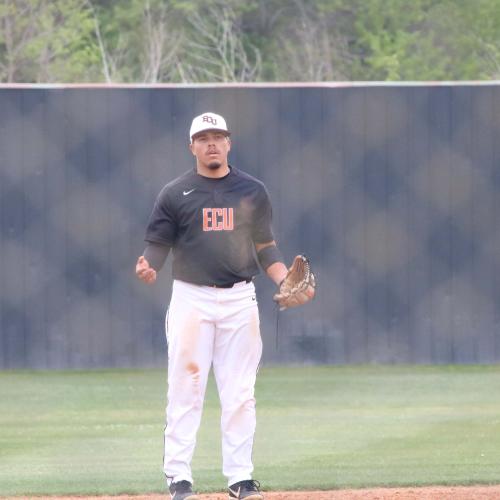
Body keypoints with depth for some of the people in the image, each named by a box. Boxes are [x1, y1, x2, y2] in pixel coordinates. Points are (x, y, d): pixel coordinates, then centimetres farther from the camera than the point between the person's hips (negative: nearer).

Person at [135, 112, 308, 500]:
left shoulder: (252, 191, 9)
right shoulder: (175, 194, 3)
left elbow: (265, 247, 12)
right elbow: (158, 245, 2)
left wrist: (285, 281, -4)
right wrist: (149, 268, -21)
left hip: (239, 300, 2)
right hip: (191, 297, -2)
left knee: (239, 392, 2)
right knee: (185, 389, -4)